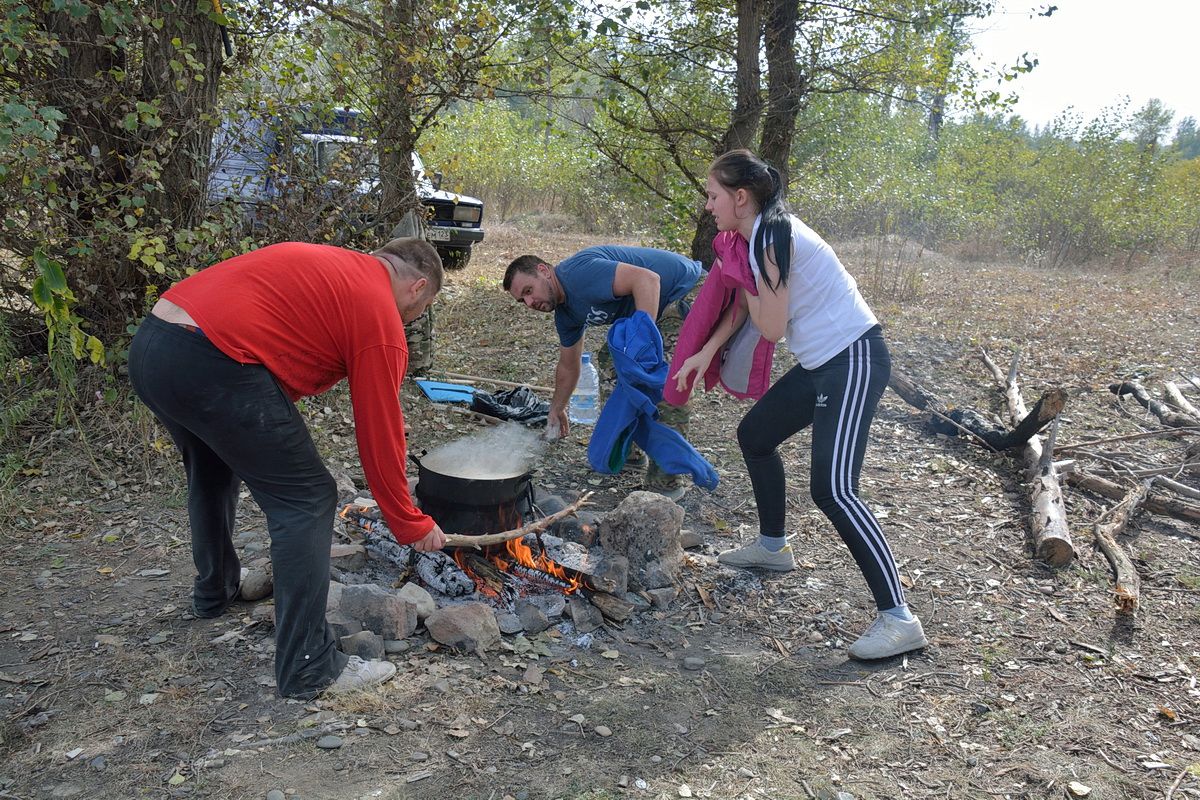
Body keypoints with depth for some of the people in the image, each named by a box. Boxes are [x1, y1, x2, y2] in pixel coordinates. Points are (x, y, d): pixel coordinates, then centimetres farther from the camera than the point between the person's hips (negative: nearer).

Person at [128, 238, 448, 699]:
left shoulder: (331, 265, 23)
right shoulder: (380, 314, 0)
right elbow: (380, 439, 1)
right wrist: (411, 525, 12)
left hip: (146, 346, 10)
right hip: (213, 365, -10)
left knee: (211, 472, 31)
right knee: (306, 500, 0)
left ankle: (215, 589, 53)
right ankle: (309, 669, 5)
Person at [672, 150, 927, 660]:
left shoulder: (772, 235, -18)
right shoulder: (758, 236, 11)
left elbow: (771, 327, -16)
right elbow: (741, 308, 19)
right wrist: (705, 353, 8)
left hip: (854, 360, -10)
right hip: (821, 363, 10)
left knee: (832, 488, -17)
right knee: (755, 436, 21)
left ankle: (899, 619, -12)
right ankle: (773, 547, 39)